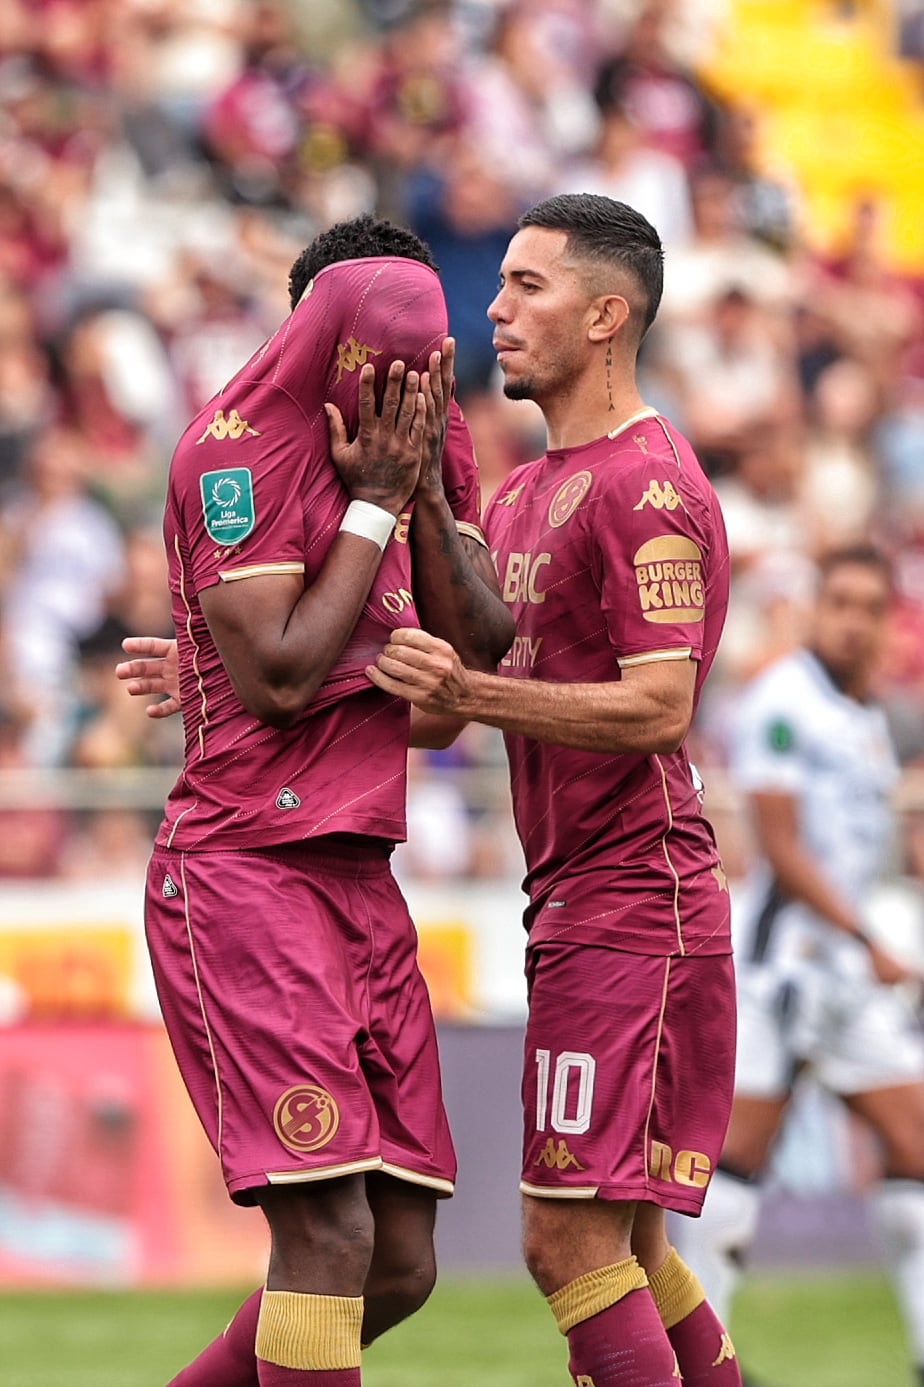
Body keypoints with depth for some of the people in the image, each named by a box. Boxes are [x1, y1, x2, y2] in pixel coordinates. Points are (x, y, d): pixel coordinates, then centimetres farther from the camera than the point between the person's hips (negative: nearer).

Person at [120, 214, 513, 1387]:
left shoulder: (430, 449, 12)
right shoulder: (235, 449, -11)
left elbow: (480, 652, 3)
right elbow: (278, 676, -17)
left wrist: (425, 489, -10)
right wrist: (373, 503, -12)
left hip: (361, 883, 8)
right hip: (245, 879, -8)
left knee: (399, 1265, 7)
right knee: (328, 1235, -17)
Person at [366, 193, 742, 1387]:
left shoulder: (648, 484, -12)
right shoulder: (524, 496, 19)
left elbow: (659, 707, -21)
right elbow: (433, 711, 22)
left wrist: (472, 690, -31)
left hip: (632, 902, -10)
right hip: (575, 909, 10)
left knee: (571, 1243, -12)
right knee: (622, 1252, 12)